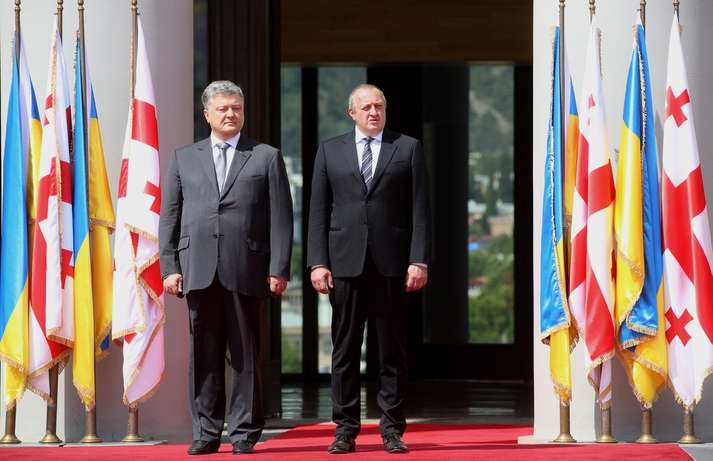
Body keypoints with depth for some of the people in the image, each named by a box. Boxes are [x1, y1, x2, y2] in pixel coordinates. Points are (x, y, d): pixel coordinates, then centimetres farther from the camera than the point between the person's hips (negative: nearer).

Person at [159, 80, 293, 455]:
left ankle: (244, 433, 6)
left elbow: (281, 217, 3)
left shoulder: (267, 158, 9)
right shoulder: (184, 158, 15)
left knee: (245, 355, 1)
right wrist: (170, 266, 1)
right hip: (198, 270, 2)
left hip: (246, 270, -2)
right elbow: (169, 216, 12)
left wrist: (278, 269, -5)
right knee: (204, 354, 3)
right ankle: (206, 432, 8)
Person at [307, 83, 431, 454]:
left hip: (391, 262, -1)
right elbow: (318, 211, 7)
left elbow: (420, 209, 3)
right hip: (345, 263, 1)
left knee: (392, 350, 3)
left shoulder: (408, 148, 7)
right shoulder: (330, 150, 10)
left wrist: (419, 260, -6)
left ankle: (392, 429, 7)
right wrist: (317, 262, -2)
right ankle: (346, 429, 7)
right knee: (345, 349, 2)